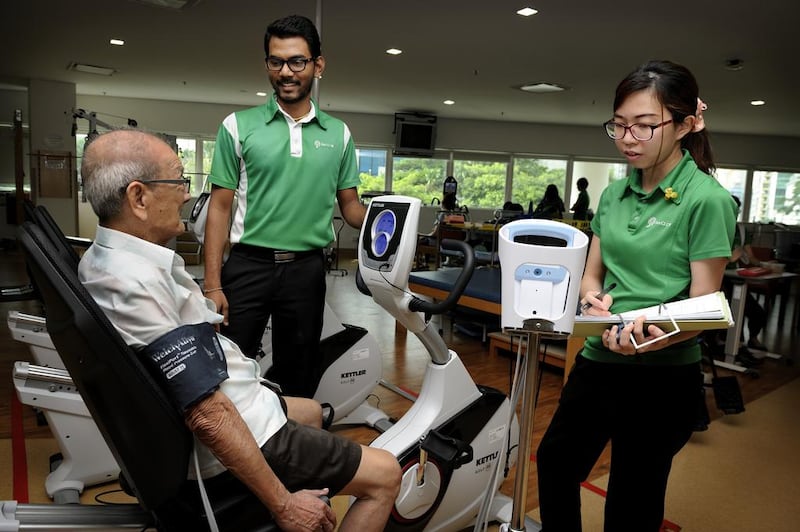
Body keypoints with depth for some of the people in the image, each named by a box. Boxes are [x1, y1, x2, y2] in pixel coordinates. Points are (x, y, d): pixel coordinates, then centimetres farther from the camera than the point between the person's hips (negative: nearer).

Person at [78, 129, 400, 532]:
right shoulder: (137, 282, -30)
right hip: (227, 441, -10)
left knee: (312, 412, 32)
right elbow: (208, 415, -30)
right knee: (385, 474, 0)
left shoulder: (99, 260, 3)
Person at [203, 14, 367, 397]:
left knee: (298, 373, 15)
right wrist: (212, 282, -7)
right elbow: (220, 206, -2)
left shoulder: (338, 134, 6)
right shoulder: (239, 126, -1)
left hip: (307, 268, 2)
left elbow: (349, 204, 10)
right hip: (248, 265, -2)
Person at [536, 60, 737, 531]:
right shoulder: (615, 193, 4)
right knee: (555, 462, 23)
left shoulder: (707, 199, -14)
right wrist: (595, 299, -12)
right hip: (598, 360, 6)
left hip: (661, 378, -6)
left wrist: (654, 335, -33)